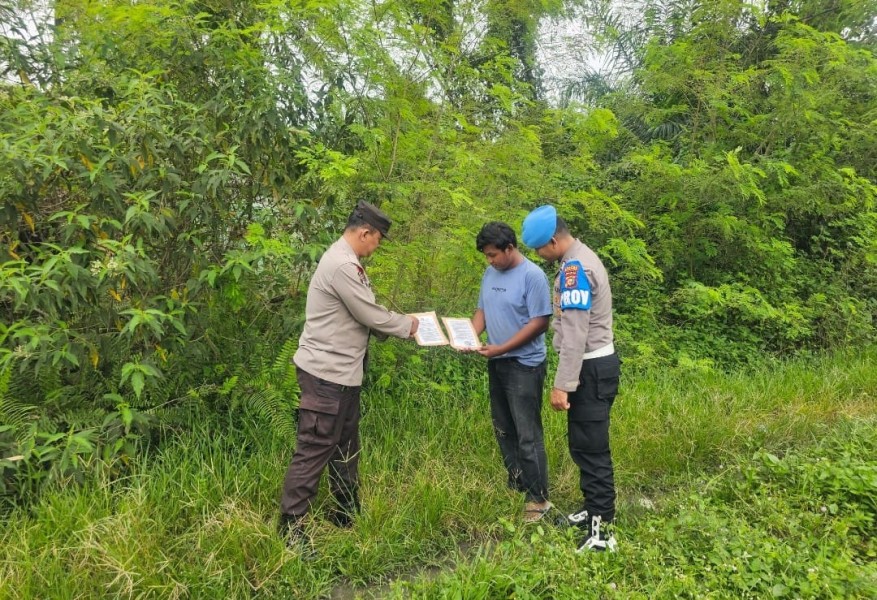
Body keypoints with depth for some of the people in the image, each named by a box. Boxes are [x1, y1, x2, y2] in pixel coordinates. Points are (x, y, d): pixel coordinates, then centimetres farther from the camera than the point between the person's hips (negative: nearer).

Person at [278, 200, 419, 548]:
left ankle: (346, 516, 32)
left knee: (345, 447, 19)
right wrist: (407, 326, -2)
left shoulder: (347, 262, 13)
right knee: (313, 452, -3)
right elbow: (370, 316, -17)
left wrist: (397, 325, 4)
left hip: (341, 372, 11)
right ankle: (290, 530, 8)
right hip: (326, 374, -11)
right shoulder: (342, 265, -20)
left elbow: (366, 313, 14)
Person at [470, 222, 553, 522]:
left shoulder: (532, 276, -16)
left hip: (524, 365, -8)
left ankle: (538, 499, 10)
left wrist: (501, 348, -21)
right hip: (496, 364, 8)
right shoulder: (490, 273, 7)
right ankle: (516, 485, 32)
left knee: (528, 435, -3)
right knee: (503, 430, 17)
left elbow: (539, 323, -18)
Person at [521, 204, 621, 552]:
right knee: (583, 445, 18)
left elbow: (575, 335, -24)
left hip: (592, 369, -10)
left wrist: (562, 385, -23)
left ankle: (602, 531, 4)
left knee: (591, 449, -4)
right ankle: (594, 510, 31)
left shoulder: (575, 268, -20)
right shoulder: (581, 259, 13)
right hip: (593, 364, 10)